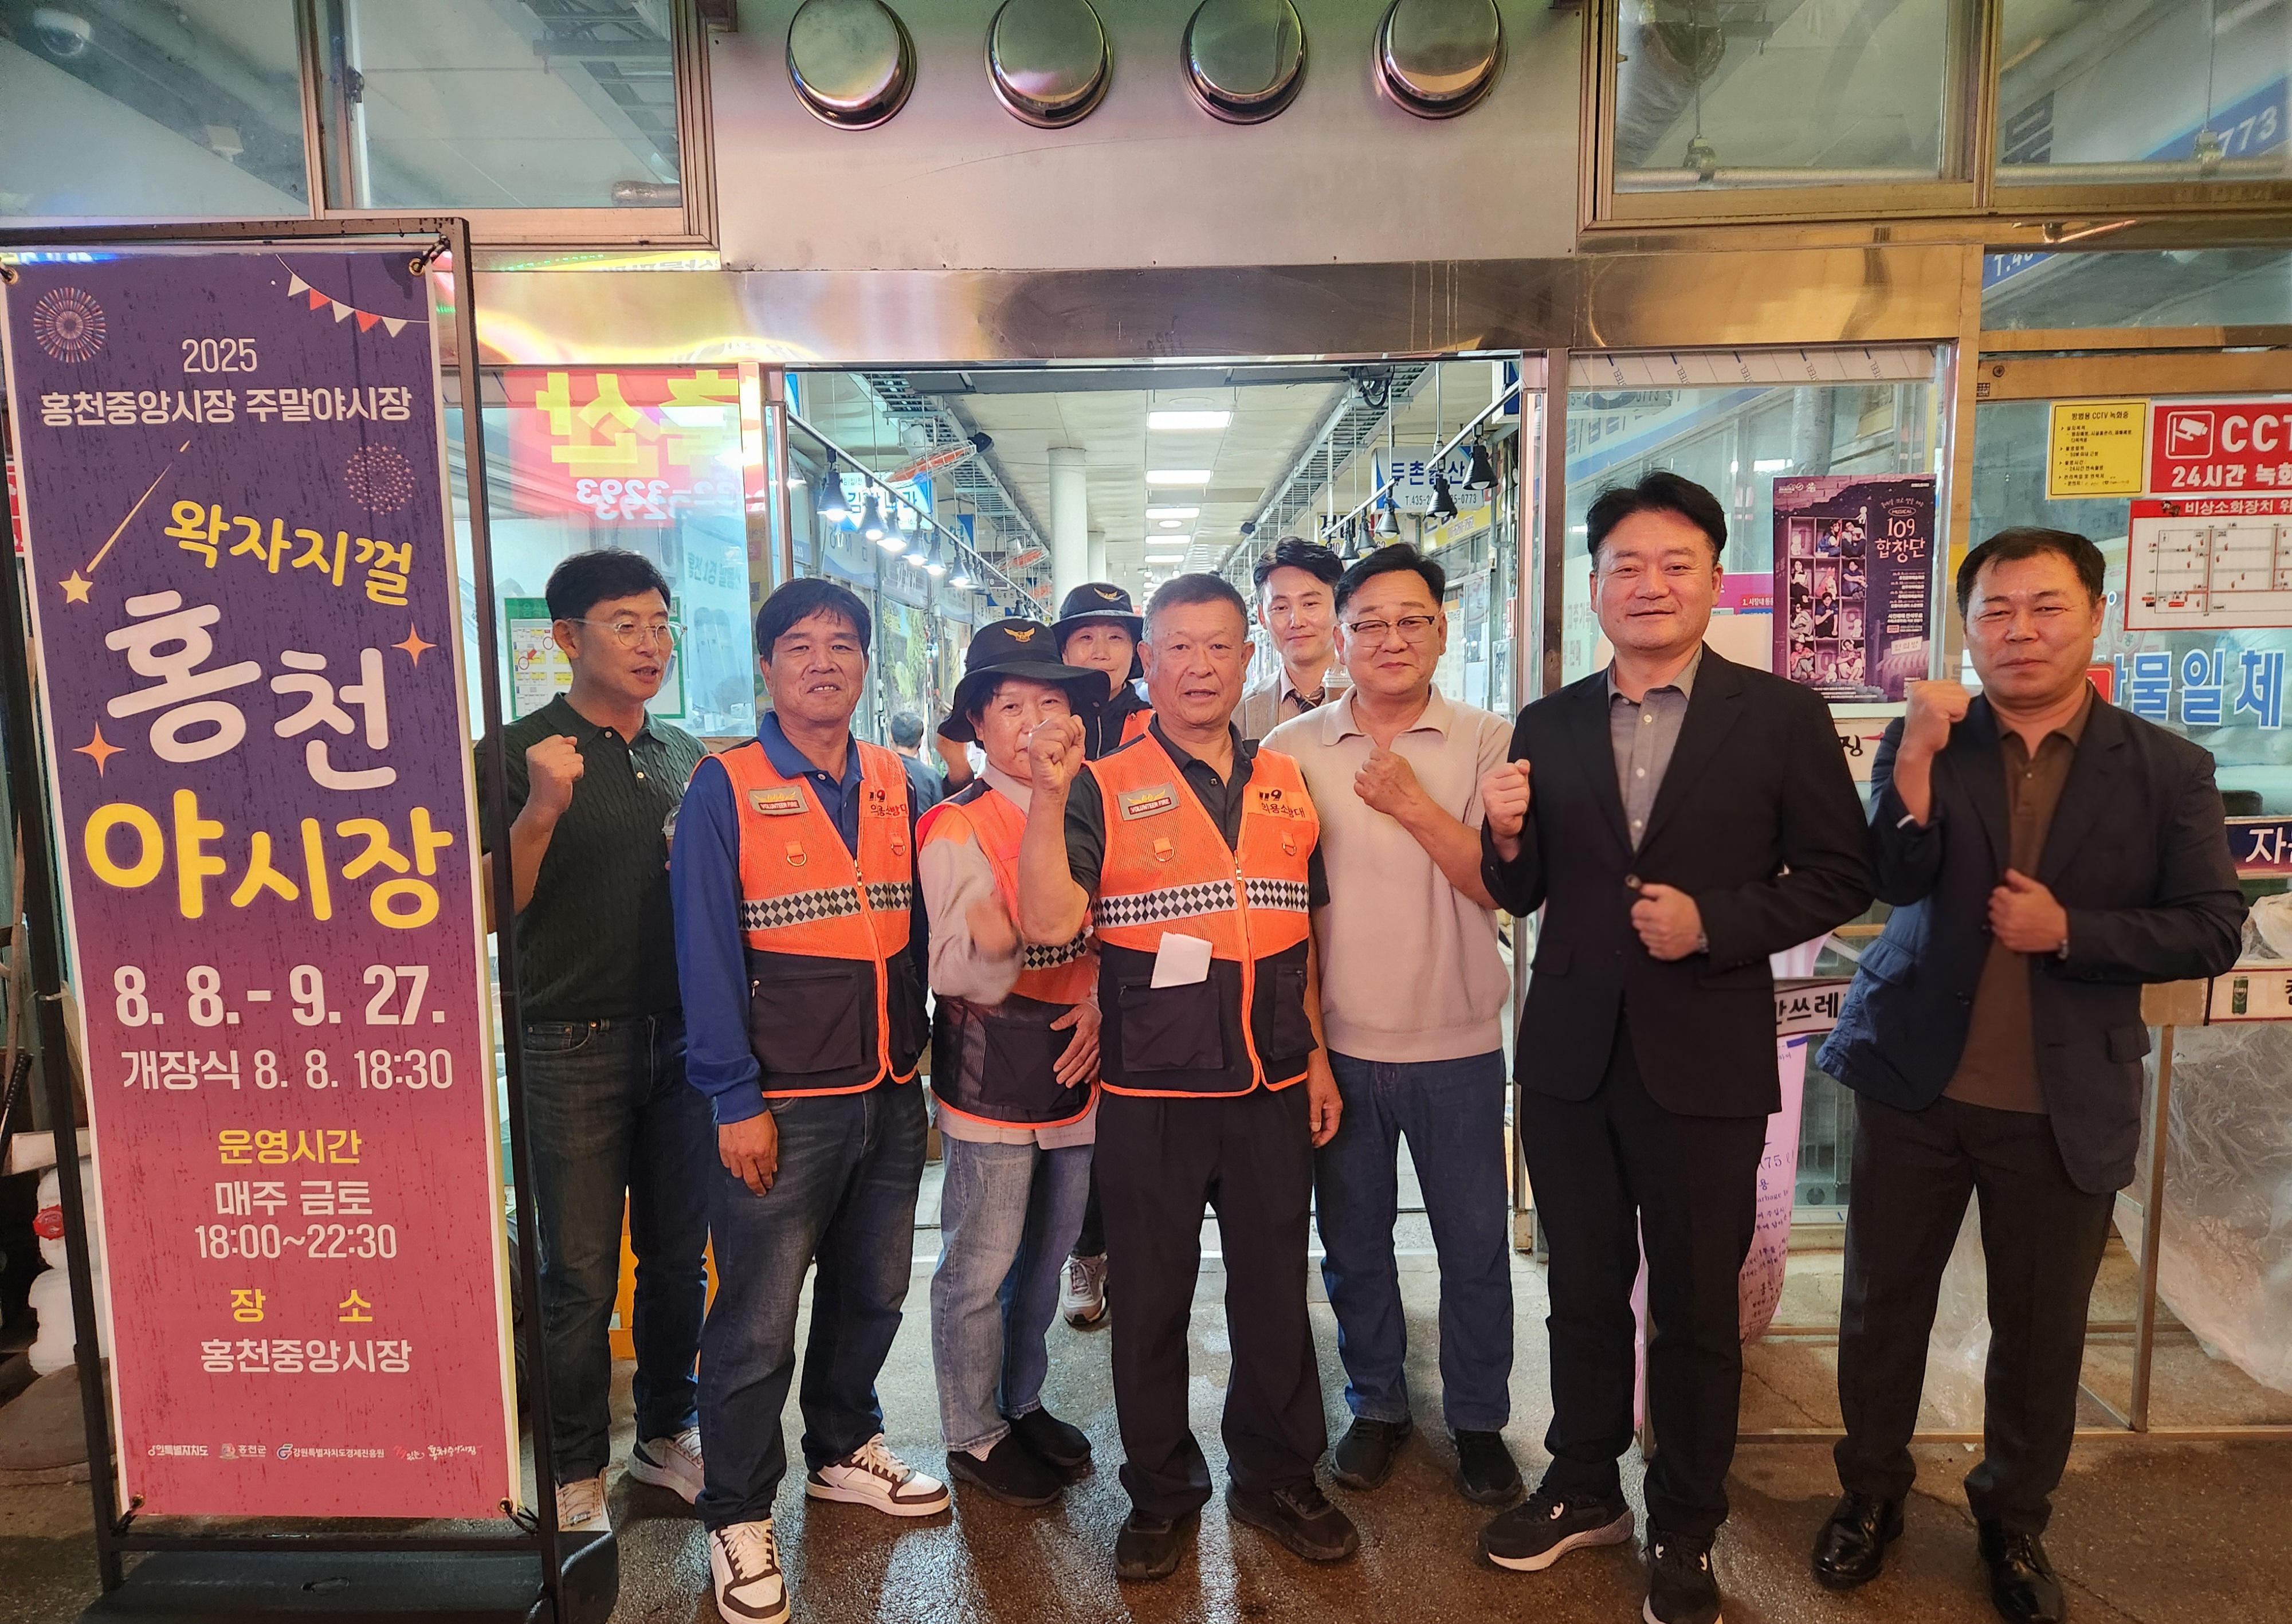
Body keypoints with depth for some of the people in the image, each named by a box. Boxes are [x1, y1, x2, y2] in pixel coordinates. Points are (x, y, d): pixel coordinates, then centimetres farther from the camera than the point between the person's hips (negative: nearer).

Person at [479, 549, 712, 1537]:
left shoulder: (687, 757, 10)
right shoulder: (522, 753, -5)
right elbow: (491, 908, -13)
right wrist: (540, 811, -26)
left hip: (681, 1038, 5)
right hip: (575, 1046, -4)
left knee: (678, 1257, 14)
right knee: (580, 1274, 6)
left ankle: (668, 1435, 32)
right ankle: (575, 1473, 23)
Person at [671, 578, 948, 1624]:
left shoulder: (894, 784, 7)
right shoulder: (725, 790, -7)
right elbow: (707, 956, -10)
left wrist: (919, 1058, 8)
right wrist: (735, 1103, -13)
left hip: (891, 1094, 5)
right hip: (784, 1103, -5)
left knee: (872, 1293, 19)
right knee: (758, 1321, 4)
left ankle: (844, 1451, 42)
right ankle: (738, 1517, 25)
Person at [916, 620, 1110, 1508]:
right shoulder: (955, 829, -13)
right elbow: (953, 974, -16)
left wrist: (1103, 1001, -4)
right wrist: (983, 945, -38)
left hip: (1075, 1067, 6)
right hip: (991, 1071, -6)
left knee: (1047, 1255, 20)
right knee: (981, 1265, 4)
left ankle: (1022, 1402, 40)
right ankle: (975, 1435, 26)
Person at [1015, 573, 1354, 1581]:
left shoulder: (1287, 783, 8)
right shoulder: (1105, 788, -5)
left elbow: (1303, 931, 14)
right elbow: (1048, 924, -16)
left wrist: (1316, 1057, 12)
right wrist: (1047, 794, -25)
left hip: (1272, 1089, 3)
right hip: (1151, 1093, -3)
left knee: (1276, 1290, 15)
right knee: (1151, 1300, 11)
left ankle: (1277, 1477, 36)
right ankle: (1161, 1493, 32)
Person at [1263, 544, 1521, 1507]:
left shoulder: (1488, 744, -2)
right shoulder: (1292, 750, 0)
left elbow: (1507, 886, -9)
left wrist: (1414, 804, -16)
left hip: (1458, 1044, -1)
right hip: (1336, 1043, 1)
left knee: (1476, 1246, 11)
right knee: (1352, 1243, 15)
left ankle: (1478, 1419, 33)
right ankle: (1377, 1406, 36)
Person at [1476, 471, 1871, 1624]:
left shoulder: (1782, 717, -5)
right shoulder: (1548, 726, 3)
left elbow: (1839, 877, -5)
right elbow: (1523, 895, 7)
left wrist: (1715, 921, -18)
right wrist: (1506, 838, -14)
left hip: (1705, 1061, -2)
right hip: (1570, 1054, 3)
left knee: (1698, 1309, 13)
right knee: (1583, 1291, 18)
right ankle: (1584, 1486, 39)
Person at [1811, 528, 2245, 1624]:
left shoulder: (2166, 769, -2)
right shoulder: (1924, 743, -3)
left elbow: (2214, 930, -3)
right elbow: (1894, 881, -17)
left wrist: (2069, 930, -17)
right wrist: (1918, 753, -28)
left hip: (2065, 1106, 0)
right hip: (1915, 1082, 0)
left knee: (2041, 1331, 16)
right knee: (1882, 1305, 14)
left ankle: (2014, 1522, 39)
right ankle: (1871, 1495, 35)